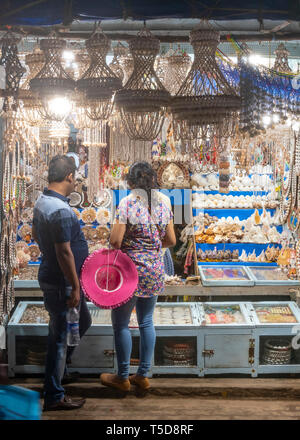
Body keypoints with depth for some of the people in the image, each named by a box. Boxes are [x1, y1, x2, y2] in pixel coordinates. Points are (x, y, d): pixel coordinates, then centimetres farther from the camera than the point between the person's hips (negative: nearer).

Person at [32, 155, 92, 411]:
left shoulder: (42, 202, 6)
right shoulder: (61, 211, -26)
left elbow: (36, 234, 20)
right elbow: (64, 253, -26)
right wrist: (75, 287, -19)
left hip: (50, 275, 10)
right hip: (61, 283, -10)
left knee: (83, 322, 24)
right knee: (61, 335, 1)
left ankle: (57, 366, 36)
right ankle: (53, 397, 13)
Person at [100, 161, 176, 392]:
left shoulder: (127, 203, -14)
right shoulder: (163, 203, 2)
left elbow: (116, 240, -18)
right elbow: (171, 240, 6)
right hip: (155, 271, 6)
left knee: (121, 324, 7)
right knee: (147, 322, 15)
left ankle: (123, 377, 15)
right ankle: (143, 375, 20)